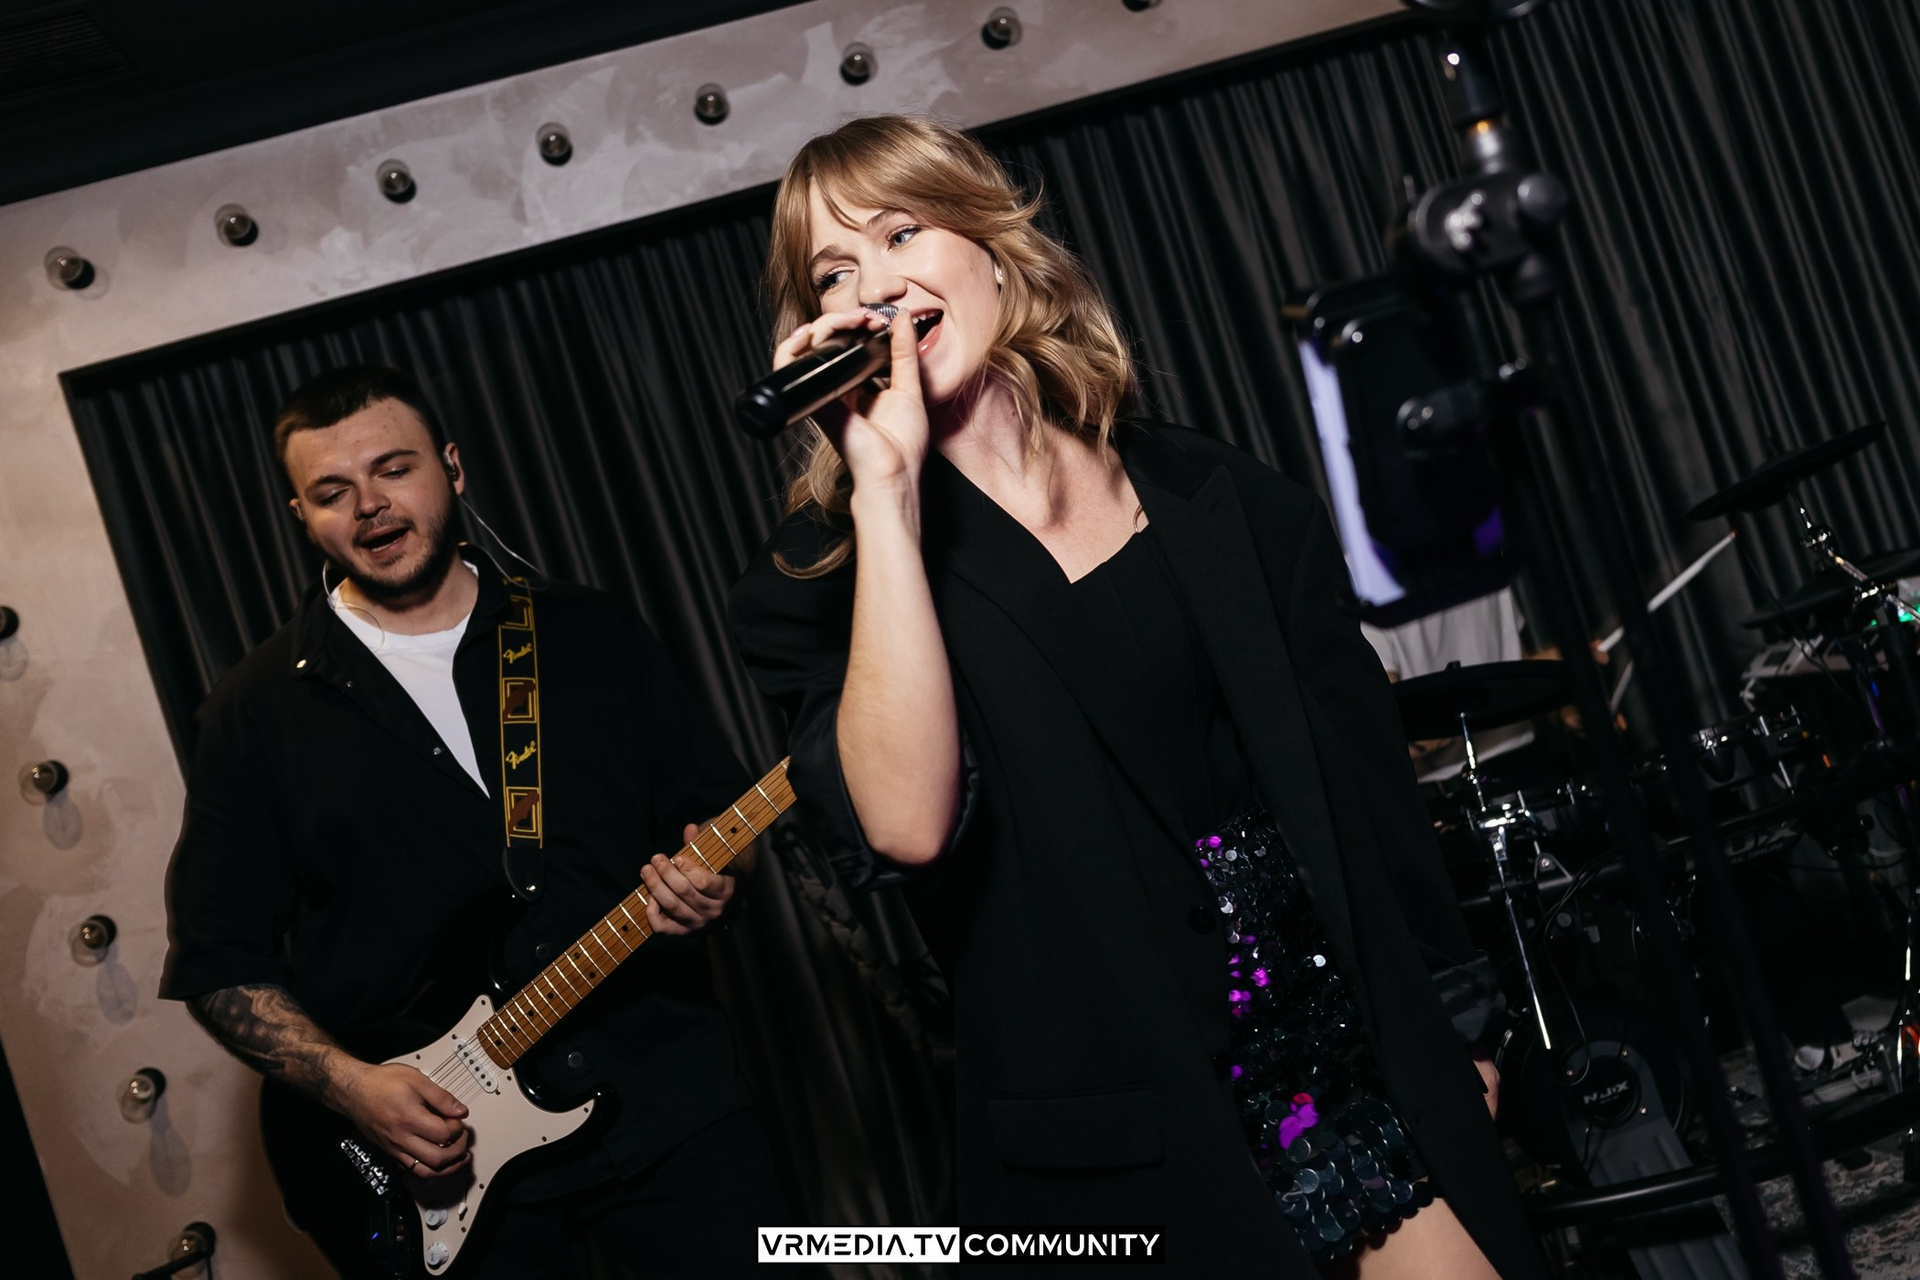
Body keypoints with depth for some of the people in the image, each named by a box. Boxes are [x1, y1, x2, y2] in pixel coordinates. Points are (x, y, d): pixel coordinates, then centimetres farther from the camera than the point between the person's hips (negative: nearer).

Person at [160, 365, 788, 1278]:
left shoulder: (595, 635, 6)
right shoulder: (258, 712, 2)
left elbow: (718, 804, 11)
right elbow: (219, 960, 2)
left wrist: (707, 883, -11)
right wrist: (347, 1084, -12)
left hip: (669, 1098, 2)